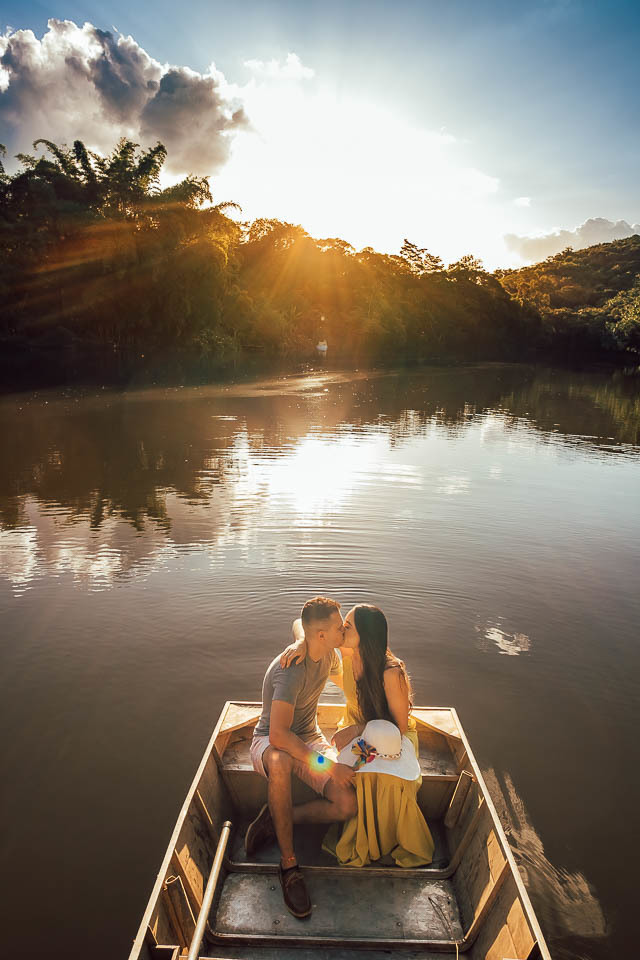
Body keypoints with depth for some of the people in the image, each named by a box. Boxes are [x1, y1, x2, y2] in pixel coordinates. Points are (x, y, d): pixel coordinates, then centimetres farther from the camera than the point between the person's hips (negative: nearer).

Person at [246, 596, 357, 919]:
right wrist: (329, 766, -35)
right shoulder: (290, 670, -31)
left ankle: (275, 819, 0)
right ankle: (288, 863, -25)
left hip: (310, 739, 6)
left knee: (349, 805, -18)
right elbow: (278, 736, -37)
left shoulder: (329, 655, -6)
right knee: (280, 762, -43)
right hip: (269, 743, -6)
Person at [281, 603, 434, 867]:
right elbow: (302, 623, -8)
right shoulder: (347, 650, -18)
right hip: (356, 727, 4)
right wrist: (301, 643, -30)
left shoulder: (391, 673, -32)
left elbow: (400, 726, -23)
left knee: (389, 780, -34)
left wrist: (357, 729, -32)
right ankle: (358, 838, -2)